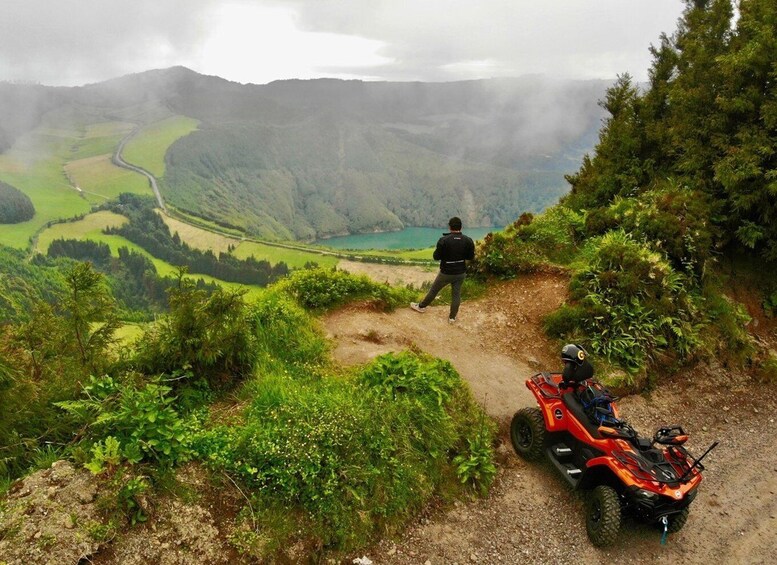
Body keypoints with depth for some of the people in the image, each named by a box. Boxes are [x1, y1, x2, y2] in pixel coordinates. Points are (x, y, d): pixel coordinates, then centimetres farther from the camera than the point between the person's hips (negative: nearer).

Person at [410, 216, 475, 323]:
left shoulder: (444, 240, -20)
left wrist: (437, 249, 6)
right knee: (456, 294, 13)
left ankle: (421, 306, 34)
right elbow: (471, 257, -1)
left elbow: (436, 257, -13)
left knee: (434, 290, 15)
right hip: (460, 273, 2)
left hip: (446, 273, -2)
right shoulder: (468, 241, -10)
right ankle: (452, 317, 20)